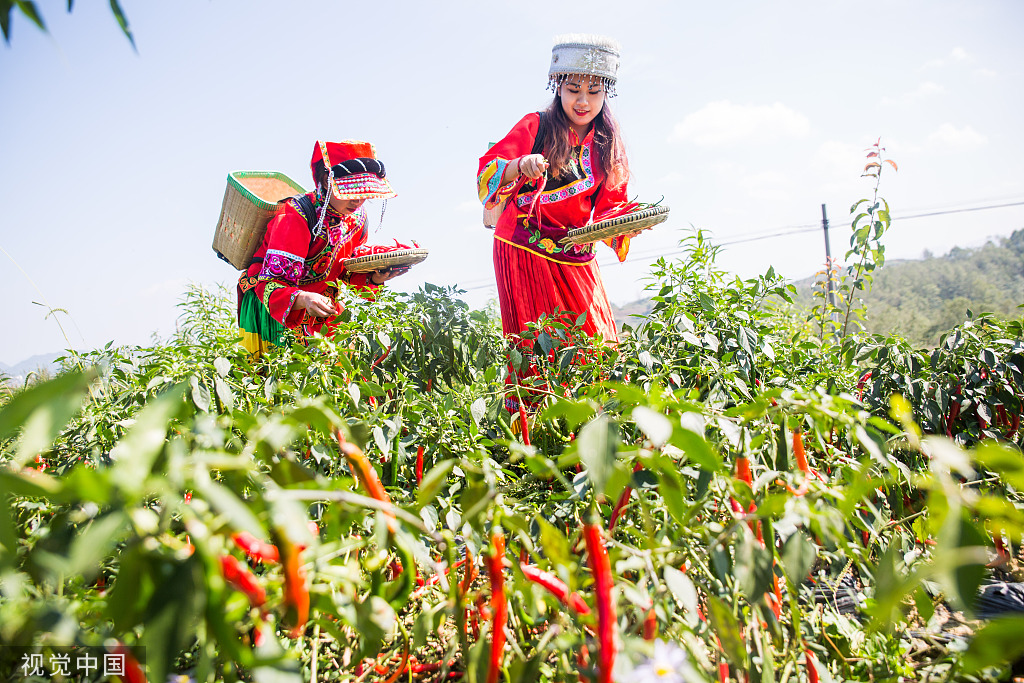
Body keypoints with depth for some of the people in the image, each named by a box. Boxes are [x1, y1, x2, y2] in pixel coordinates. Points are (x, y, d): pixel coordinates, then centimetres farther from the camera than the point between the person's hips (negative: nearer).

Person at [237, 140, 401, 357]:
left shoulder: (357, 218, -6)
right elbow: (270, 283, -31)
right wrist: (302, 299, -51)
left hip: (318, 303, 6)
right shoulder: (297, 215, -27)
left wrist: (373, 278, -13)